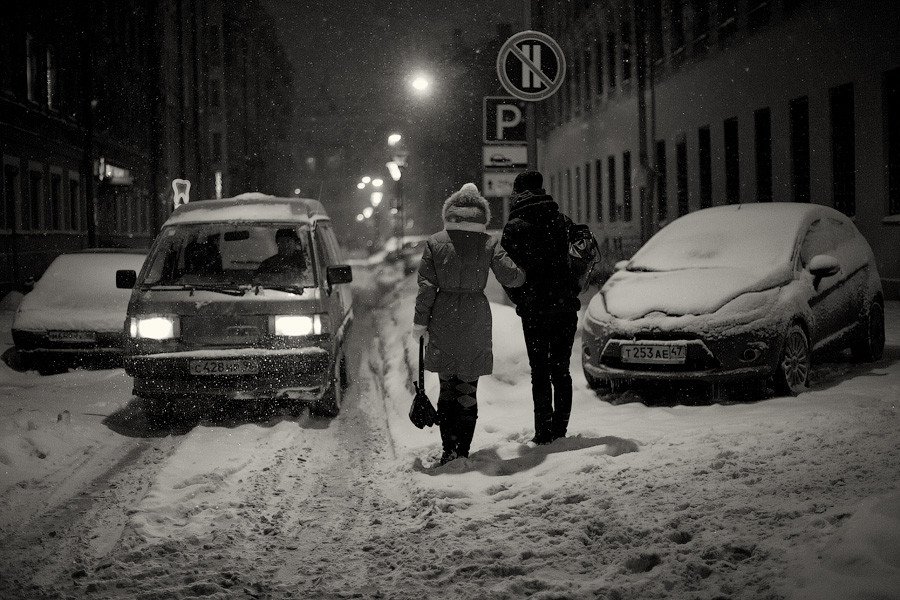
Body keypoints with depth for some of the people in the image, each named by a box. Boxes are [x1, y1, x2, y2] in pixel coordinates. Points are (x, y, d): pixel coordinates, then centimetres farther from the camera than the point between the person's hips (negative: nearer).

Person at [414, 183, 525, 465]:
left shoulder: (435, 242, -2)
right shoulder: (489, 243, -4)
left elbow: (426, 286, -4)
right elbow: (510, 277, -7)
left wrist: (420, 322, 2)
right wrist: (525, 273, 15)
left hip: (443, 322, 0)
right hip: (475, 321, 0)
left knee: (447, 387, 11)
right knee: (468, 389, 9)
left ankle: (449, 450, 5)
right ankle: (463, 451, 7)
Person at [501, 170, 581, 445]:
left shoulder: (515, 227, -7)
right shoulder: (562, 221, 5)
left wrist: (521, 301, 7)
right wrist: (570, 293, 13)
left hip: (535, 310, -3)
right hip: (565, 307, 4)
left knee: (540, 373, 3)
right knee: (561, 371, 11)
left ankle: (544, 432, 1)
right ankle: (560, 429, 12)